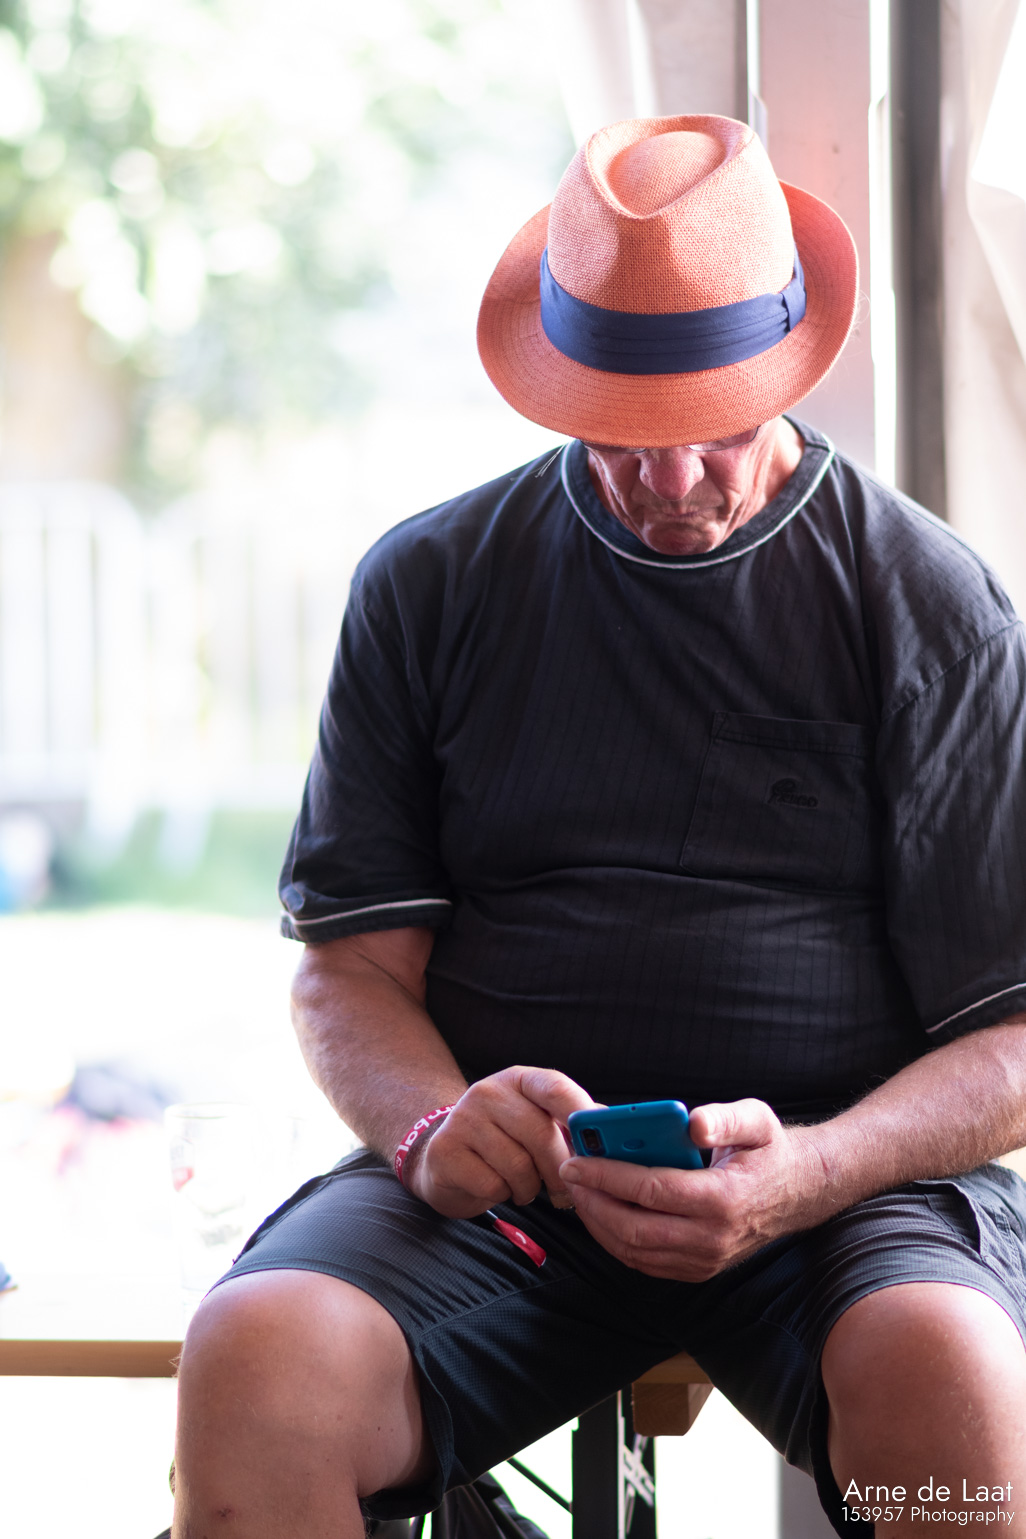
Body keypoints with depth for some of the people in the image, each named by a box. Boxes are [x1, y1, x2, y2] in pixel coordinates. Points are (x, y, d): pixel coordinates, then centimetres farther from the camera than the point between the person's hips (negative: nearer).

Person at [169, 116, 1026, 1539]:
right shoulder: (428, 584, 11)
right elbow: (351, 967, 8)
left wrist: (804, 1176, -19)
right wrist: (434, 1125, -15)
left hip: (849, 1170, -1)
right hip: (504, 1179, 1)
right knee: (257, 1359, -30)